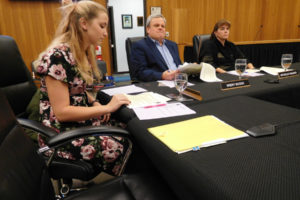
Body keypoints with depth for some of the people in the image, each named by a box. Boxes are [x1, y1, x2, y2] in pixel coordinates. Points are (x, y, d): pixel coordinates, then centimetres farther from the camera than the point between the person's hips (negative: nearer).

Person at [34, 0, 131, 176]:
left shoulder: (83, 53, 6)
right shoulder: (58, 56, -21)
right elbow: (61, 112, -21)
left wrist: (95, 103, 0)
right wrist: (107, 107, -19)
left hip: (82, 121, 8)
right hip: (62, 134, -8)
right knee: (127, 146, -17)